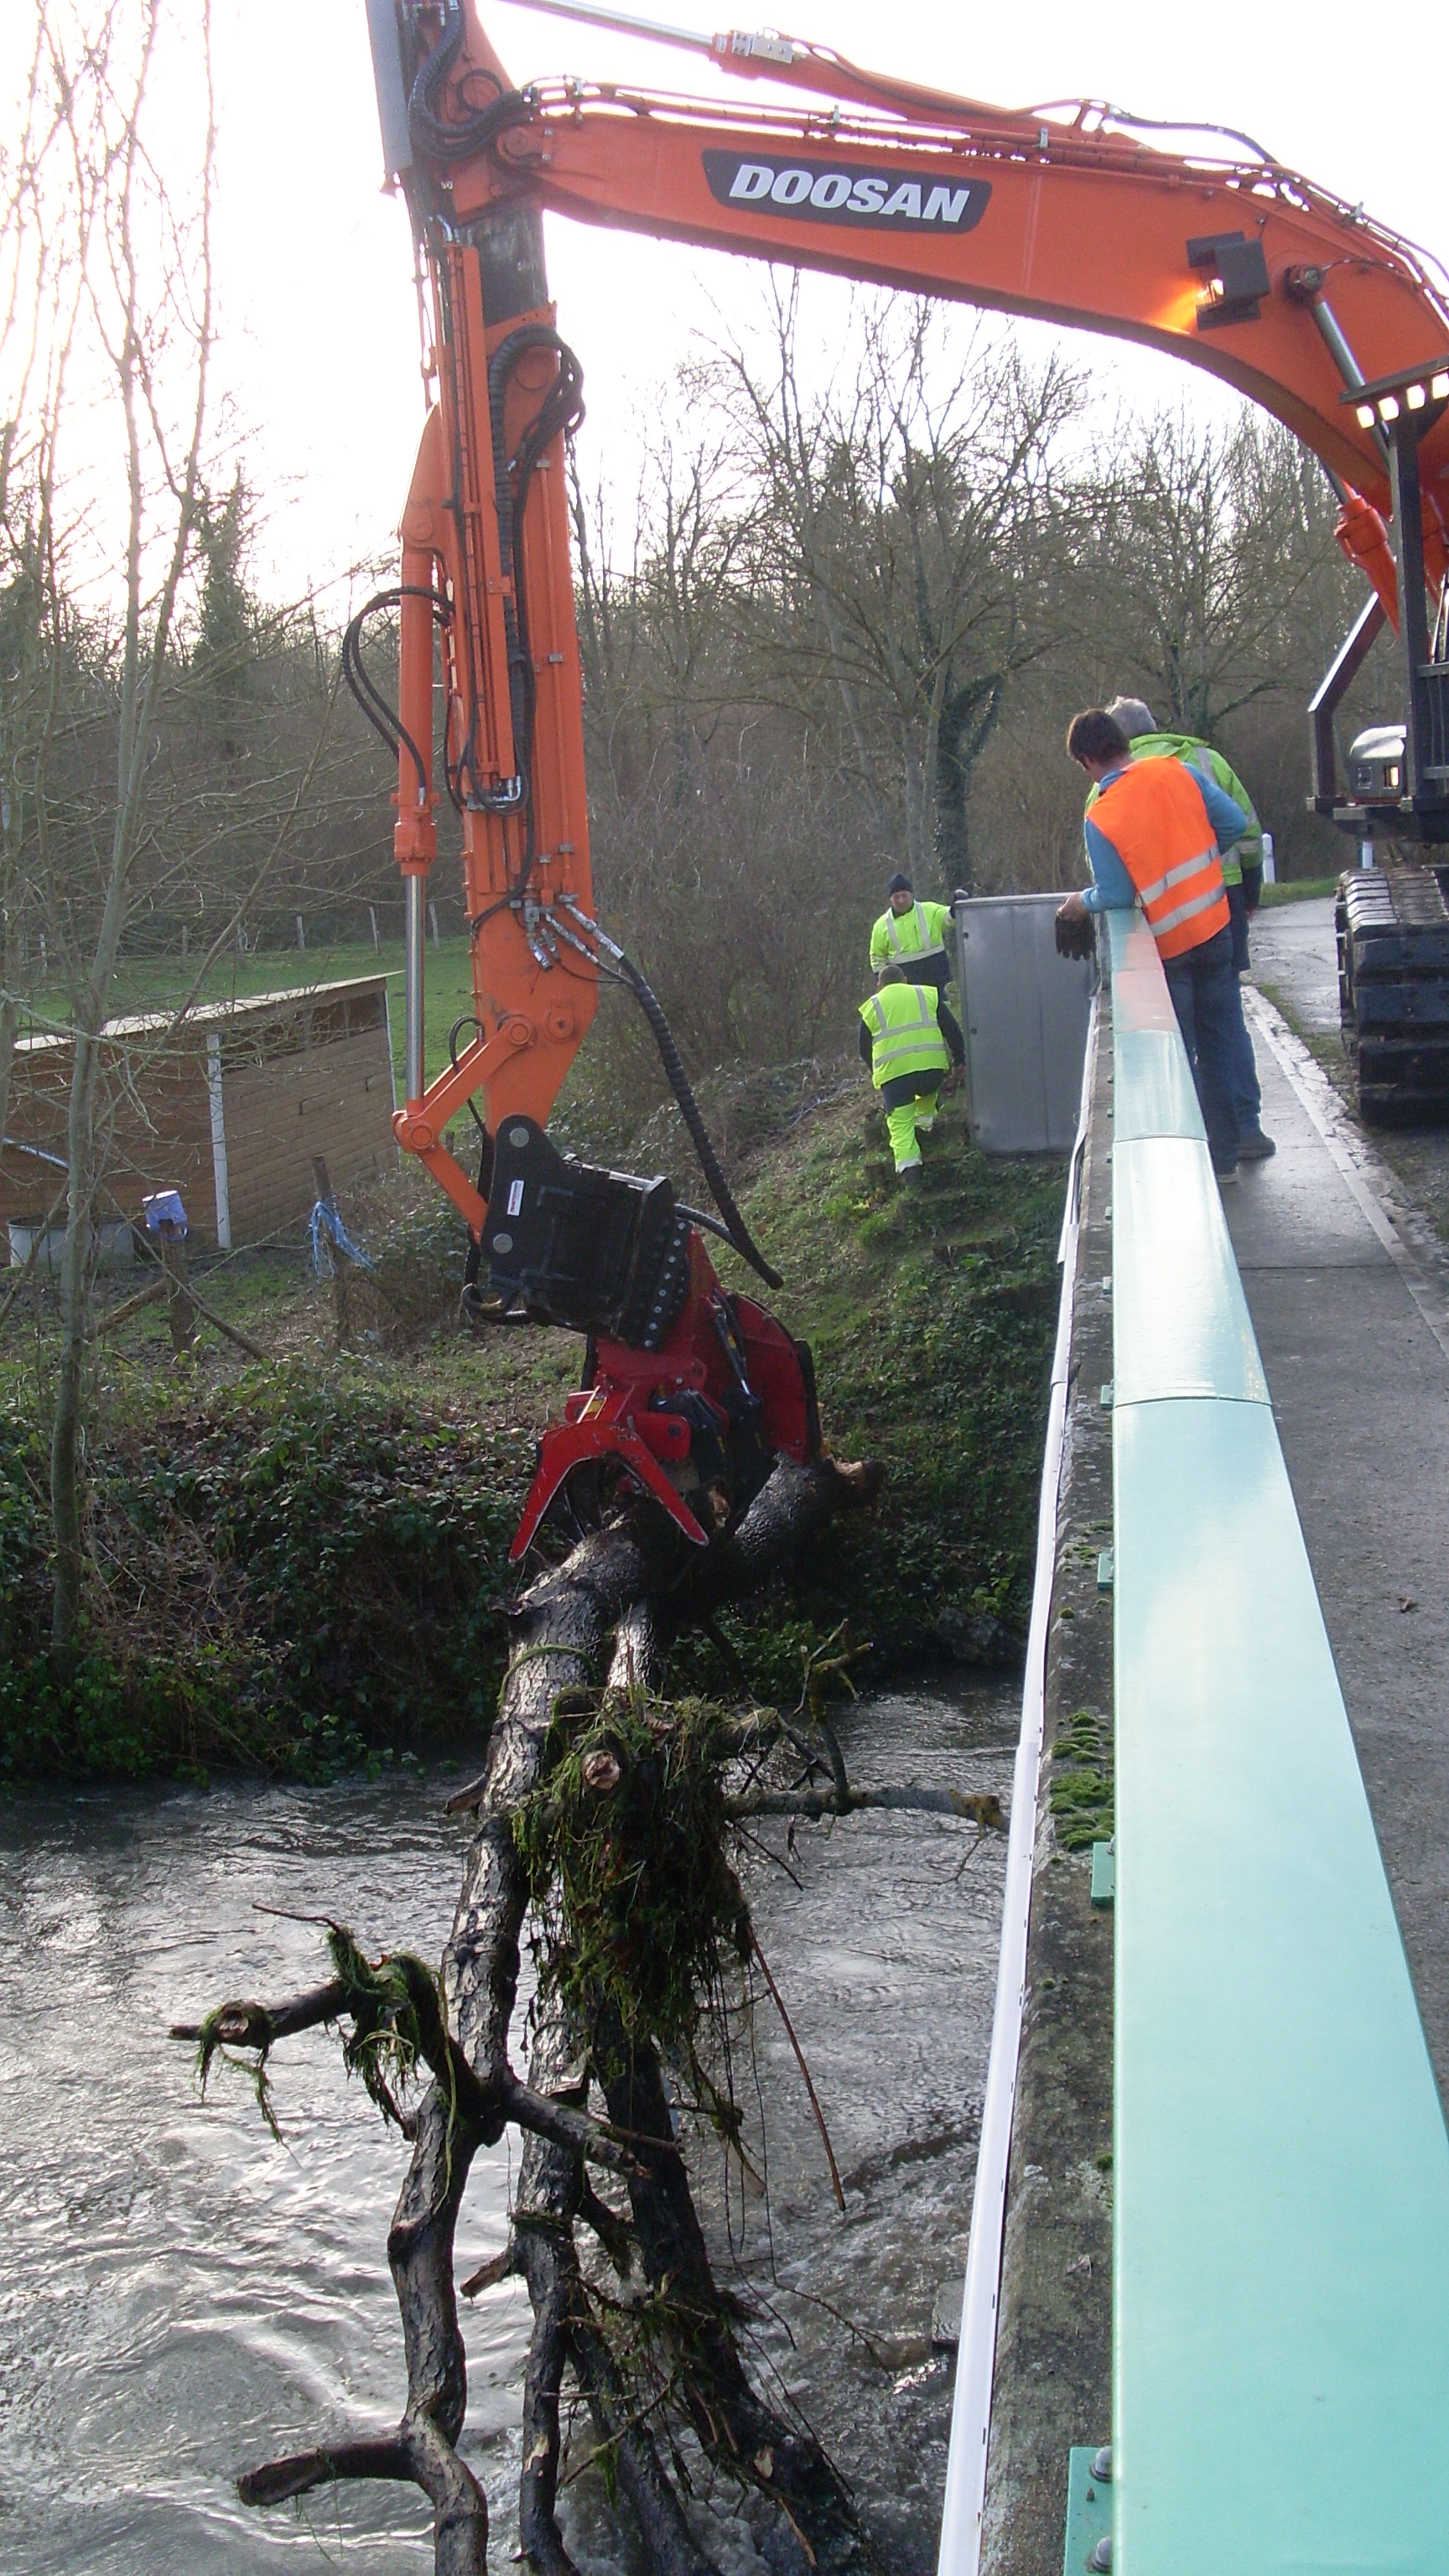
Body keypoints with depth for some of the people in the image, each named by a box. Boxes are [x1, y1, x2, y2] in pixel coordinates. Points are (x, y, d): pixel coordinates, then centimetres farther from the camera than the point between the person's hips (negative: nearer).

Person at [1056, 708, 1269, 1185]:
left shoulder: (1101, 820, -18)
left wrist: (1082, 904, 5)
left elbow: (1116, 895, -16)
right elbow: (1234, 824, -1)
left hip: (1168, 947, -4)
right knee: (1219, 1045, 13)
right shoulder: (1179, 773, -5)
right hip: (1215, 930, 4)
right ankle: (1223, 1158, 19)